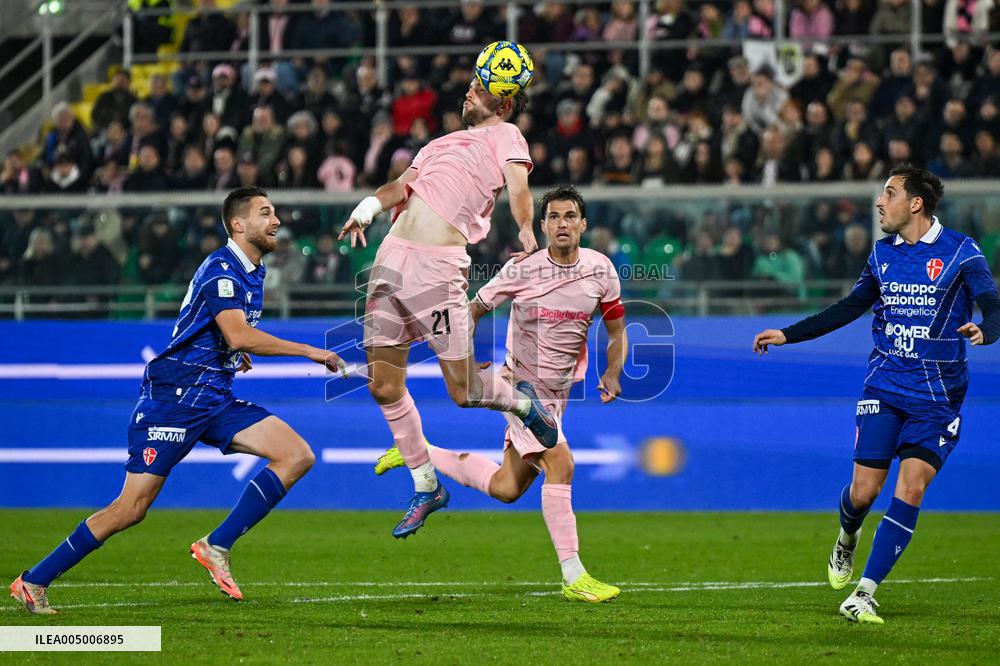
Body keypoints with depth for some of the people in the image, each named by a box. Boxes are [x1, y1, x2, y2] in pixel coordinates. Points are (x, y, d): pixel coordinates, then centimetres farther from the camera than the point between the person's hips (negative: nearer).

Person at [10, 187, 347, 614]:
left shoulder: (251, 272, 15)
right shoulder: (221, 269, -15)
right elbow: (239, 336, -28)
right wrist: (309, 352, -25)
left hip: (214, 400, 9)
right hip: (173, 397, -9)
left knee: (298, 455, -7)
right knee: (132, 508, -10)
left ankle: (216, 547, -8)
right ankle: (33, 582, 1)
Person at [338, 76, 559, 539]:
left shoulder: (504, 135, 8)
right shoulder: (442, 143, 27)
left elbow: (517, 184, -10)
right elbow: (404, 186, 19)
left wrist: (526, 232, -29)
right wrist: (371, 205, -3)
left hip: (438, 266, -7)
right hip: (391, 256, 7)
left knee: (463, 392, -7)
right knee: (383, 386, 6)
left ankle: (522, 402, 25)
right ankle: (426, 489, 20)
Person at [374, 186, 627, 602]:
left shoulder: (600, 268, -4)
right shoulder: (522, 270, -14)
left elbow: (617, 331, 5)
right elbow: (473, 310, 0)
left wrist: (612, 373, -12)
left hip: (557, 392, 5)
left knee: (507, 489, 9)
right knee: (560, 463, -23)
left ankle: (421, 453, 30)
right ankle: (573, 577, -20)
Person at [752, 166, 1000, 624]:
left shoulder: (960, 251, -6)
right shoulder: (883, 253, 8)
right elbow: (849, 308, 20)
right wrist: (787, 335, 19)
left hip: (937, 395, -3)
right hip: (884, 388, 3)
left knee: (910, 489, -13)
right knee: (864, 489, -2)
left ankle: (863, 594, -10)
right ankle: (846, 541, 34)